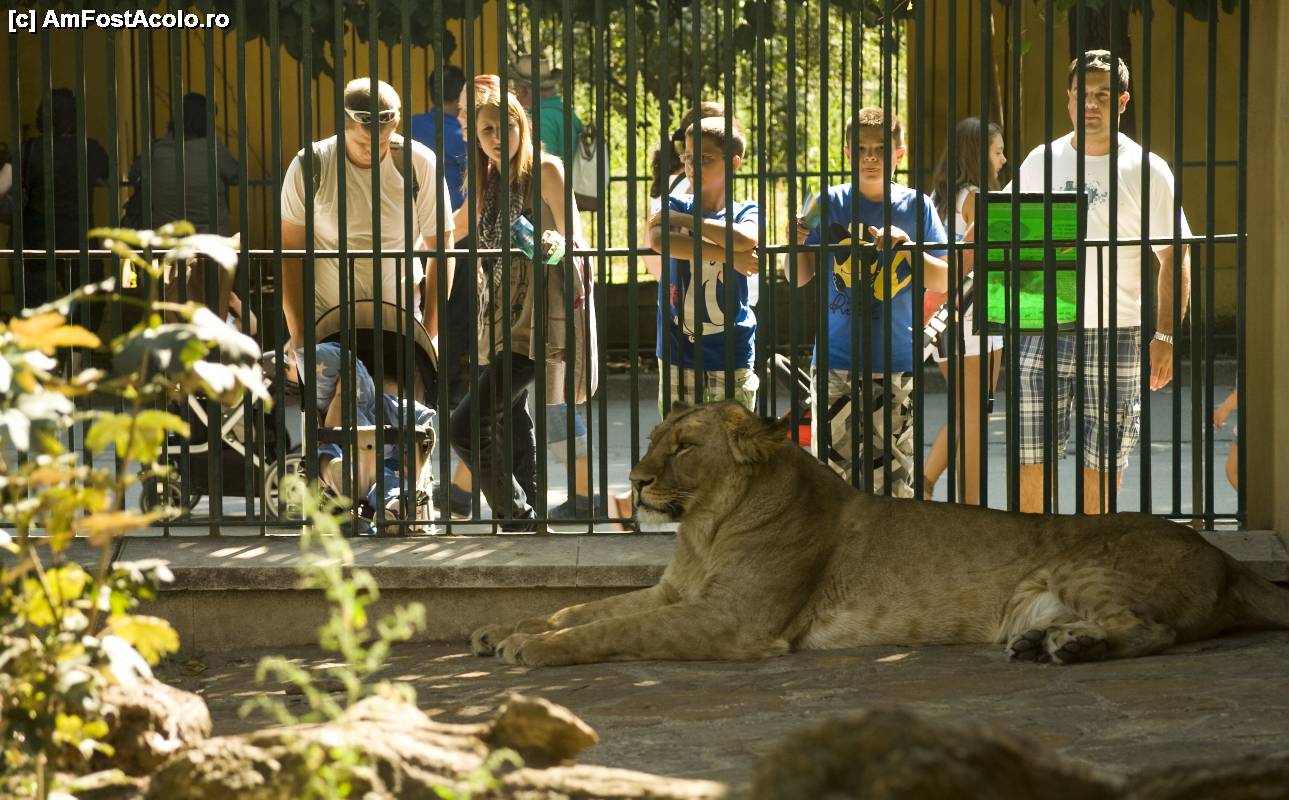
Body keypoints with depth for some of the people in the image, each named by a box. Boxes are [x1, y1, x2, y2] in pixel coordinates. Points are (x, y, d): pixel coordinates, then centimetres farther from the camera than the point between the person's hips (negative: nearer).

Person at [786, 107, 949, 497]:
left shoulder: (917, 206, 4)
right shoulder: (831, 203, 4)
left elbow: (942, 281, 1)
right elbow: (800, 277, 5)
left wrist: (907, 247, -15)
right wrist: (796, 245, -15)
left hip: (896, 363, 0)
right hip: (837, 360, 0)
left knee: (894, 467, 1)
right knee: (832, 464, -3)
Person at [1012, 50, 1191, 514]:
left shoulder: (1146, 171, 0)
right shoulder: (1040, 163, 7)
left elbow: (1174, 258, 2)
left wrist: (1165, 336, -7)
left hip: (1116, 337, -2)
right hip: (1042, 332, 2)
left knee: (1102, 467, 1)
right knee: (1031, 464, -2)